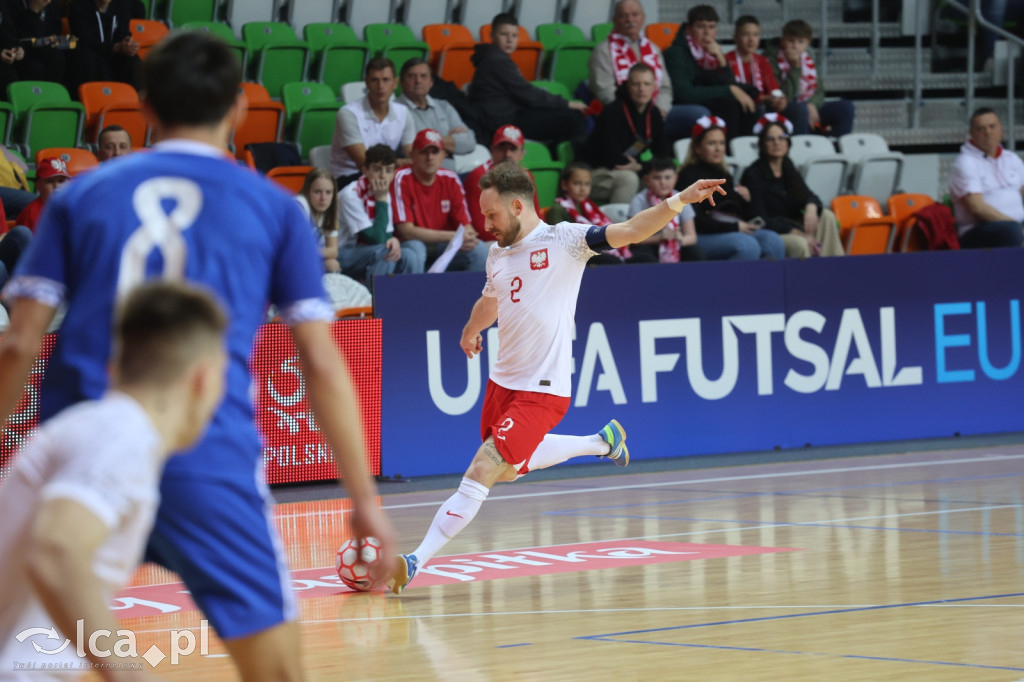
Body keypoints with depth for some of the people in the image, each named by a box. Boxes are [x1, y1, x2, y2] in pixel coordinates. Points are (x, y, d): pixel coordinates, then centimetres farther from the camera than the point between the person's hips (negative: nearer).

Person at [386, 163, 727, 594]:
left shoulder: (563, 240, -11)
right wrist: (472, 329, 51)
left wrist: (677, 202, -35)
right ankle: (600, 442, 40)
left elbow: (628, 232, -21)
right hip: (503, 381, 8)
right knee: (507, 471, 23)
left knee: (482, 473, -15)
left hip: (542, 390, -8)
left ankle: (416, 562, -14)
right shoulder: (498, 254, 10)